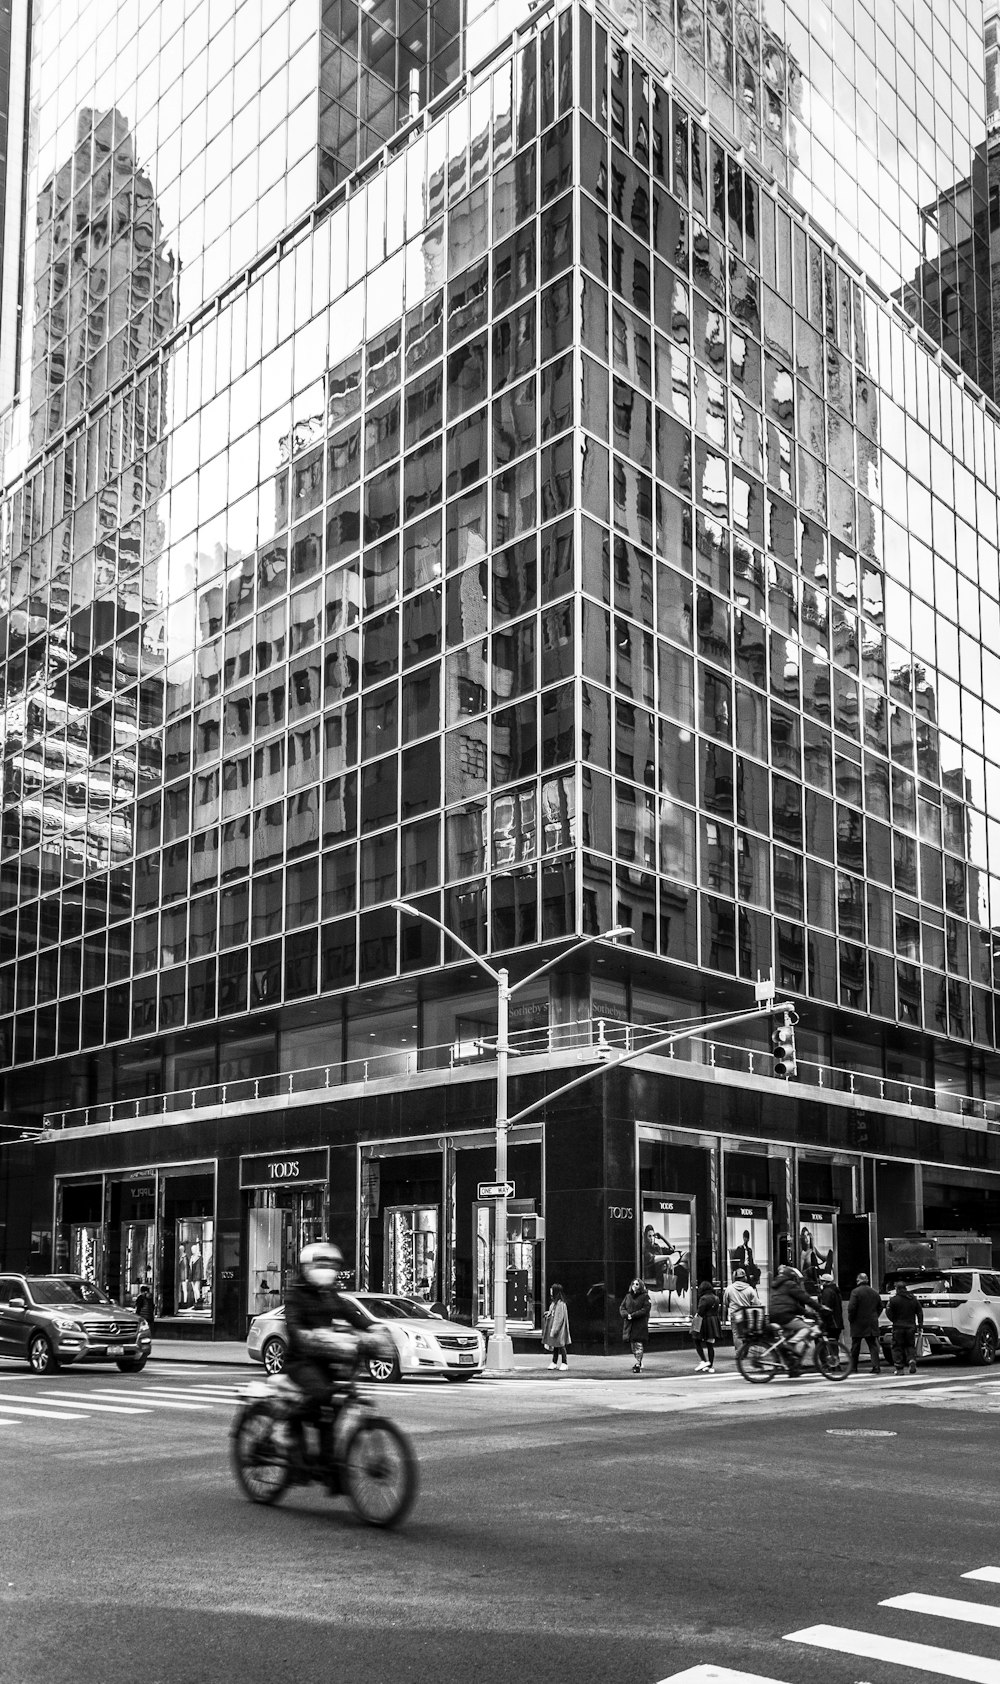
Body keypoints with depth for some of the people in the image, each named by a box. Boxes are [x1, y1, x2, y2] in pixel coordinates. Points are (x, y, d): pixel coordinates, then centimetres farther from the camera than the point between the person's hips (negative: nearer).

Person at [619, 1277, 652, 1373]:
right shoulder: (628, 1296, 14)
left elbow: (645, 1310, -11)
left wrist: (633, 1315, -18)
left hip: (640, 1325, -6)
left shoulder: (645, 1297, -1)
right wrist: (626, 1315, -12)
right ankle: (639, 1364, 22)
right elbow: (621, 1308, 9)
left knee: (639, 1345, -11)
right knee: (633, 1345, 11)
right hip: (629, 1325, 6)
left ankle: (637, 1364, -15)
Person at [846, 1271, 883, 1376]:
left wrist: (850, 1320, -4)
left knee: (855, 1347, 6)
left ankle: (853, 1368, 12)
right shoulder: (874, 1292, 7)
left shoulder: (856, 1292, -11)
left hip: (858, 1324, -4)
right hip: (872, 1324, 4)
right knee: (873, 1345, 5)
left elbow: (851, 1308, -17)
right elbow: (880, 1307, 14)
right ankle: (876, 1366, -5)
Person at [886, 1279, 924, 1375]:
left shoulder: (894, 1300, -9)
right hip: (911, 1327, 4)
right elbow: (920, 1312, 9)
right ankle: (912, 1361, -11)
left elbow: (889, 1313, -6)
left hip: (898, 1327, -4)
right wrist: (920, 1324, 14)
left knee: (897, 1347, 4)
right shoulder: (914, 1299, 7)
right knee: (910, 1346, 14)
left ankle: (898, 1368, 2)